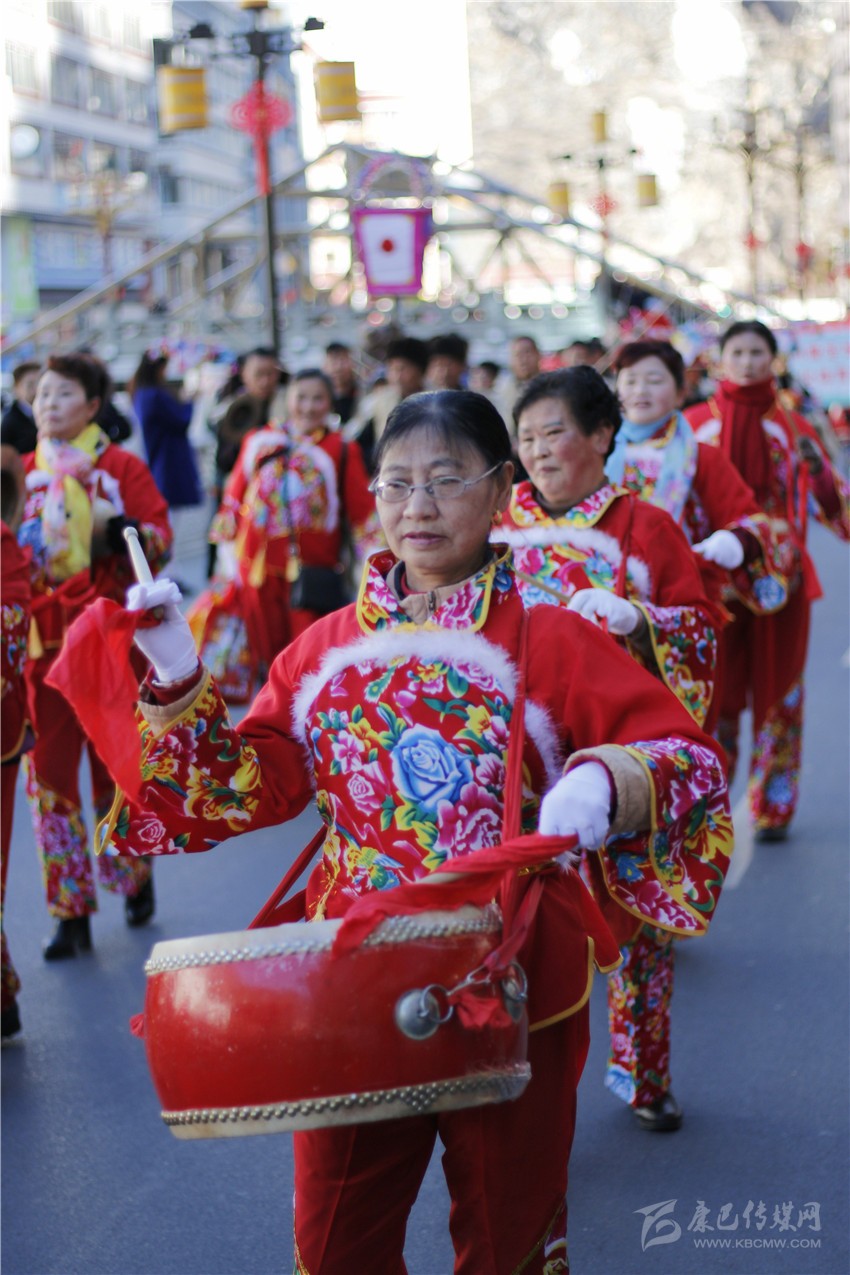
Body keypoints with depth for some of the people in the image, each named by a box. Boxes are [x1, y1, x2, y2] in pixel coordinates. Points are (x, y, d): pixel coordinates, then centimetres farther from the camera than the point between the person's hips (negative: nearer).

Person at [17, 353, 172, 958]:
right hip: (43, 642, 3)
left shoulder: (122, 467, 1)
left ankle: (136, 877, 30)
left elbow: (161, 539, -5)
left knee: (118, 767, 6)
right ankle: (71, 911, 7)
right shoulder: (22, 473, 9)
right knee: (48, 773, -1)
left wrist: (115, 528, -22)